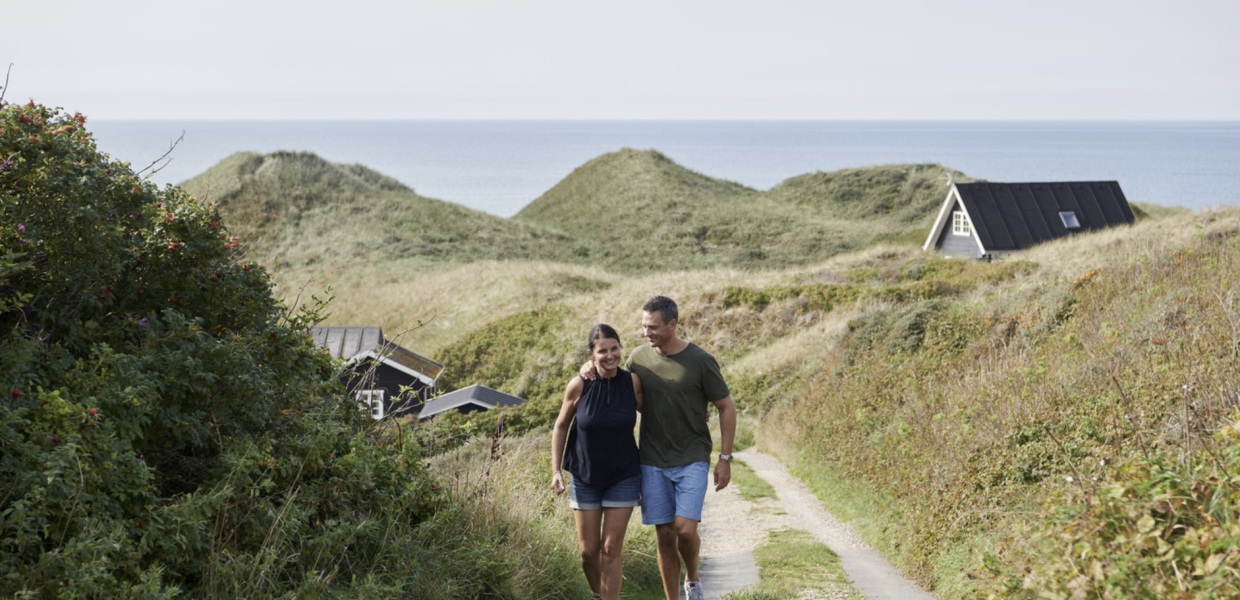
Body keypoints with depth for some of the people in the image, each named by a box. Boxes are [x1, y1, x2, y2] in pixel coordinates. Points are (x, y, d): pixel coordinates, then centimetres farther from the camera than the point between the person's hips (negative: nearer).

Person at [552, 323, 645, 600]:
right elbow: (561, 427, 0)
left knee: (611, 550, -1)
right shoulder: (579, 386, -14)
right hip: (585, 478, 0)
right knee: (588, 552, 8)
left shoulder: (633, 382, -12)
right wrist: (556, 470, -4)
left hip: (623, 477, 0)